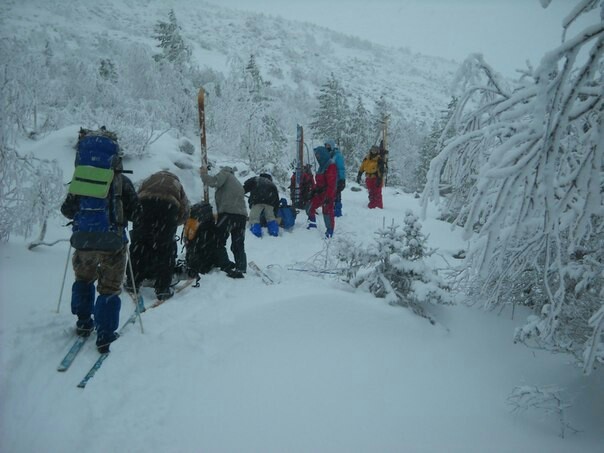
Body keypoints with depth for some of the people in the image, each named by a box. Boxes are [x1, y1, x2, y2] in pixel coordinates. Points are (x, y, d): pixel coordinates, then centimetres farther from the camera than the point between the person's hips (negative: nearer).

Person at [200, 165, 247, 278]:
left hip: (228, 213, -7)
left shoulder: (224, 173, 9)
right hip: (242, 215, 8)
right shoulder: (237, 182, 32)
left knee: (218, 242, 0)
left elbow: (214, 182, -12)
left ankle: (227, 267, -8)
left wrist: (204, 174, 4)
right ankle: (241, 269, 7)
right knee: (238, 246, 12)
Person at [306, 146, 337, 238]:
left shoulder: (330, 166, -18)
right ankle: (312, 223, 29)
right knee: (310, 208, 12)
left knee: (327, 212, -4)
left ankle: (330, 230, 7)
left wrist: (328, 196, -24)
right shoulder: (322, 165, 14)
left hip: (328, 194, -9)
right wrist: (315, 190, 23)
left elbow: (332, 184, -22)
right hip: (320, 193, 10)